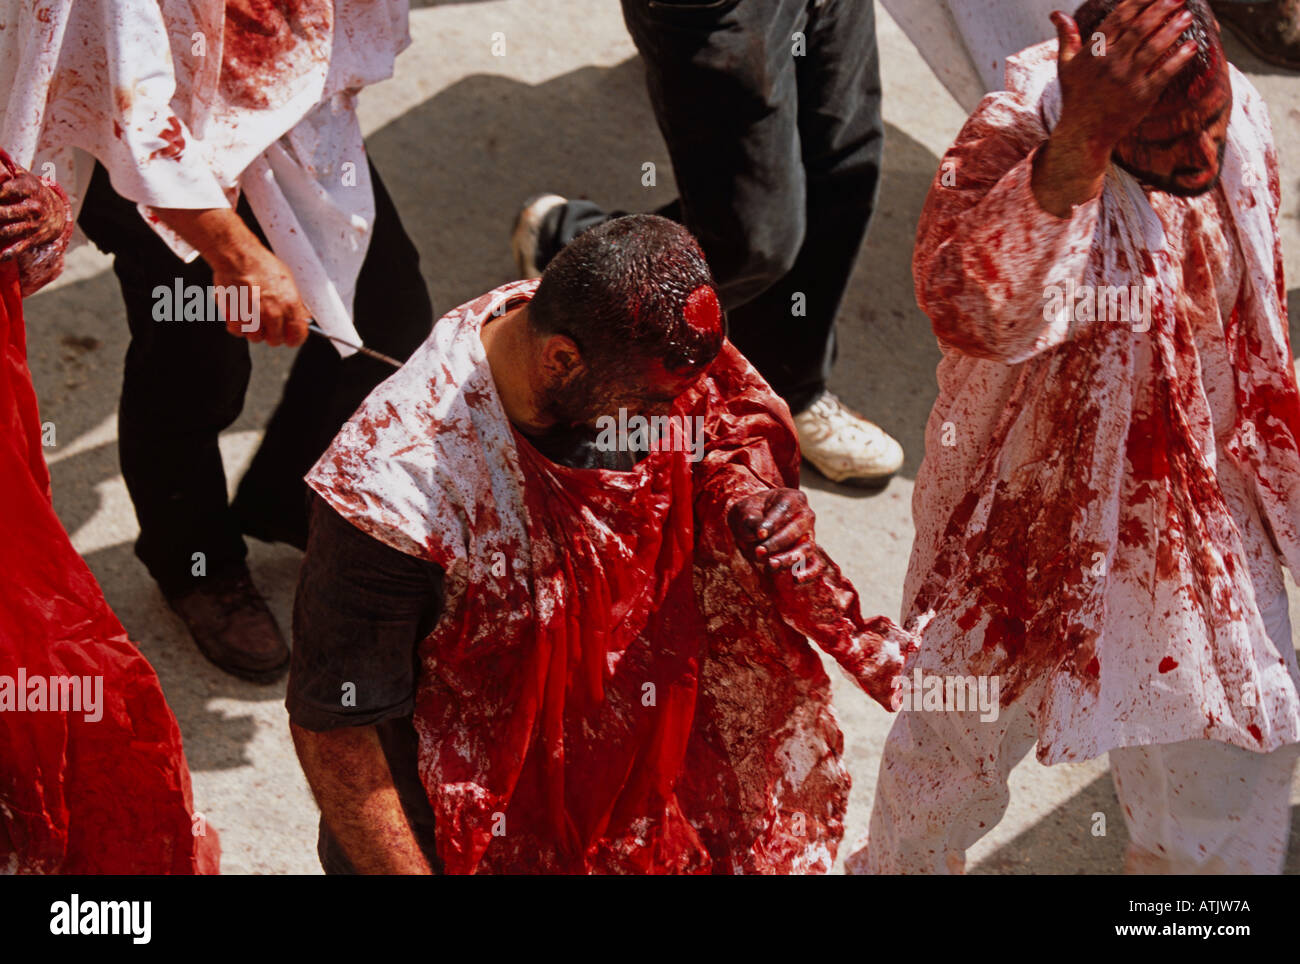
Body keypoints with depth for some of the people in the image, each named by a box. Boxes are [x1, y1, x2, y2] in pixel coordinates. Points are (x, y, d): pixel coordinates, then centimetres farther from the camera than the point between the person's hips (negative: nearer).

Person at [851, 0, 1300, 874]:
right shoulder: (1017, 136, -29)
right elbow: (974, 309, -51)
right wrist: (1081, 140, -58)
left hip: (1202, 513, 4)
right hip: (1033, 506, -4)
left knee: (1227, 769, 14)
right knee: (962, 736, 20)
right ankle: (900, 862, 51)